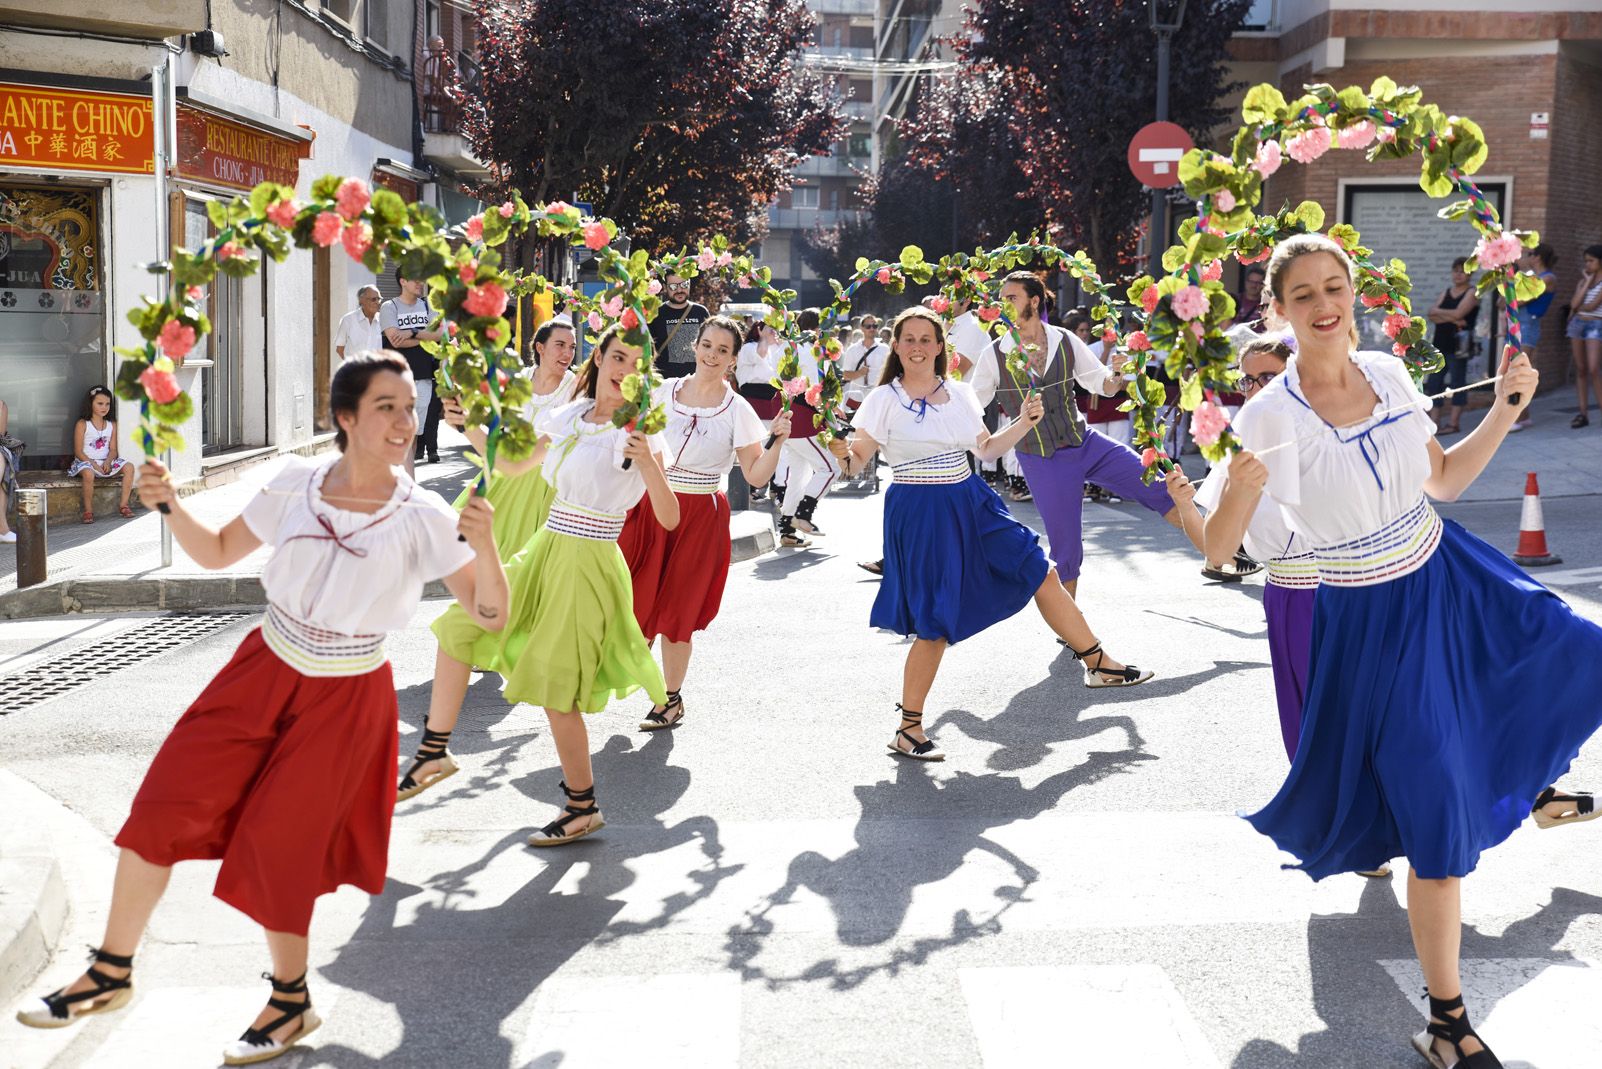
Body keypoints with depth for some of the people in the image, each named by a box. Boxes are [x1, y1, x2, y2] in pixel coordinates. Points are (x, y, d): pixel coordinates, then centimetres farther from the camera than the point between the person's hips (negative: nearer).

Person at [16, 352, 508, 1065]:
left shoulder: (423, 518, -14)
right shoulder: (296, 484, -7)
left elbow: (490, 616, -16)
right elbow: (218, 553, 7)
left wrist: (484, 545, -33)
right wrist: (170, 506, -11)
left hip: (346, 700, -3)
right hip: (262, 673, 3)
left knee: (276, 843, 2)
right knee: (164, 805, 1)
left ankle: (291, 1002, 26)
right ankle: (113, 972, 21)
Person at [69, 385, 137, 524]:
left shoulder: (112, 425, 10)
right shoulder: (82, 424, -4)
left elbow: (113, 449, 6)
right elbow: (78, 451, -8)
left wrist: (108, 462, -15)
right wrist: (93, 464, -20)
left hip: (105, 462, 5)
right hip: (85, 461, -5)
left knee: (129, 467, -19)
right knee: (88, 473, -39)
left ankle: (124, 505, -15)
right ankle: (88, 511, -28)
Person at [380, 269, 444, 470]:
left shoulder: (427, 305, 13)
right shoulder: (389, 307, 0)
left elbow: (439, 333, -1)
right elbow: (395, 340, -13)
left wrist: (412, 333, -12)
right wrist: (425, 337, -6)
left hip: (423, 375, 4)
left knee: (417, 427, 6)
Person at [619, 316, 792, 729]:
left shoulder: (737, 410, -3)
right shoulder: (663, 392, 3)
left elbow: (756, 475, -3)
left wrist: (777, 440, -16)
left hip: (700, 516, -2)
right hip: (649, 506, 2)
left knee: (677, 609, 4)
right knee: (634, 600, -1)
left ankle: (671, 699, 19)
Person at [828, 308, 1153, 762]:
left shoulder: (960, 393, 7)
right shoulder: (884, 400, -7)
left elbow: (986, 448, 18)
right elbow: (854, 460, -12)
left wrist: (1024, 424, 5)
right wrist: (839, 447, -34)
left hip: (971, 504, 6)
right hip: (919, 514, -5)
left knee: (1043, 574, 7)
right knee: (936, 624, -6)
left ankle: (1099, 664, 24)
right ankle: (908, 729, 8)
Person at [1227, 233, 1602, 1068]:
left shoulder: (1388, 372, -5)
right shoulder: (1271, 417, -20)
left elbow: (1443, 480, 8)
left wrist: (1507, 408, -3)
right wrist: (1237, 492, -39)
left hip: (1451, 580, 6)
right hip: (1372, 617, -6)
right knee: (1441, 827, -6)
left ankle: (1531, 782, 50)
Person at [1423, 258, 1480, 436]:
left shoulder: (1471, 293, -1)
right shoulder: (1446, 292, 16)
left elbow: (1458, 313, -15)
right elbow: (1432, 317, 3)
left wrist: (1438, 312, -1)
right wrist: (1450, 318, -13)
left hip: (1458, 344, -7)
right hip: (1440, 343, 7)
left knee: (1457, 382, -5)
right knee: (1434, 382, 5)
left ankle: (1454, 423, -3)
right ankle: (1436, 421, 11)